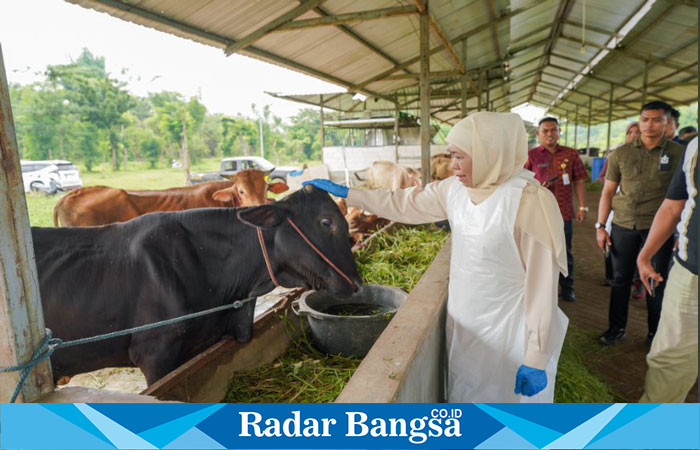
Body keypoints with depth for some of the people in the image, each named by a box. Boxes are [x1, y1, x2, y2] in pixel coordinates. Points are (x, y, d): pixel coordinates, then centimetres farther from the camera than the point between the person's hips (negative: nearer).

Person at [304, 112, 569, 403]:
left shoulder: (529, 202, -23)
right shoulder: (455, 189, -2)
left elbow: (542, 286, -20)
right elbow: (404, 203, 8)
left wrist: (536, 361, -16)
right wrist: (344, 192, 9)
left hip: (508, 338, -6)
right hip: (464, 326, 7)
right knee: (466, 397, 23)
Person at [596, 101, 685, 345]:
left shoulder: (677, 153, 0)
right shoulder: (621, 153, 3)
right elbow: (608, 191, 5)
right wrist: (600, 226, 1)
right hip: (623, 225, 1)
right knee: (620, 279, 9)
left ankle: (655, 333, 25)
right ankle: (616, 328, 24)